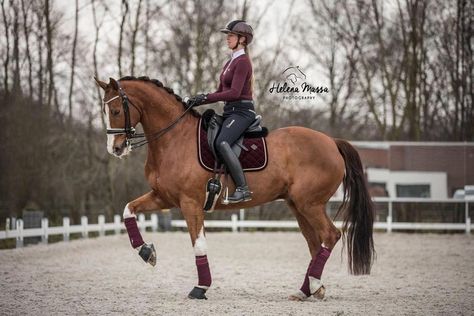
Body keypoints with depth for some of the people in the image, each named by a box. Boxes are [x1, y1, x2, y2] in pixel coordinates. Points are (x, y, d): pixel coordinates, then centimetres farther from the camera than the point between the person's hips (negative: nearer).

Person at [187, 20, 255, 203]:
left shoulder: (243, 62, -10)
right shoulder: (231, 62, 20)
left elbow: (234, 92, -21)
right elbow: (221, 92, 22)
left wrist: (206, 97, -21)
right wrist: (199, 101, 8)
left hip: (242, 111, -10)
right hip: (230, 112, 10)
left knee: (221, 142, -31)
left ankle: (243, 189, -32)